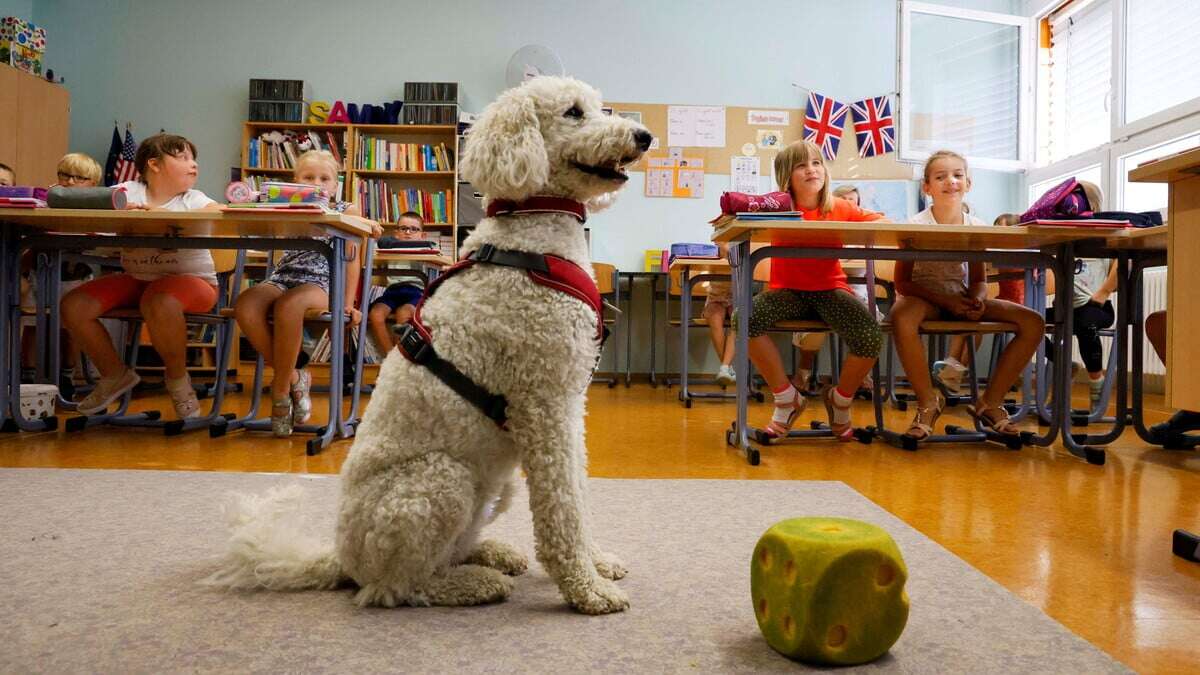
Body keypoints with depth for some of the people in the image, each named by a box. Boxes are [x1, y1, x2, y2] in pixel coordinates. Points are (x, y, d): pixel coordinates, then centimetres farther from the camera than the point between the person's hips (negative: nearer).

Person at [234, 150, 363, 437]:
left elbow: (352, 258, 7)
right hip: (282, 279, 4)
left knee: (288, 304, -38)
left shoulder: (346, 211, 10)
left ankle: (280, 388, -19)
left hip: (320, 283, -3)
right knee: (245, 305, -30)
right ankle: (293, 378, -13)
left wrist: (348, 303, -1)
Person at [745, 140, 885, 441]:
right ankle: (787, 398, -8)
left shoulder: (841, 208, 1)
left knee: (871, 337, -28)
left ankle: (840, 399, 6)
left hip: (830, 289, 1)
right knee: (746, 319, -31)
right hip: (788, 291, 0)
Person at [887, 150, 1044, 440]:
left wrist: (977, 298, -18)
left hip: (961, 298, 4)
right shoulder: (916, 226, -7)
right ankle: (927, 401, -20)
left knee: (1032, 322, -14)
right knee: (901, 317, -42)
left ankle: (990, 402, -2)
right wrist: (944, 300, -21)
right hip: (925, 298, -4)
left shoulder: (975, 226, 4)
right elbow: (902, 282, -9)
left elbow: (978, 279, 7)